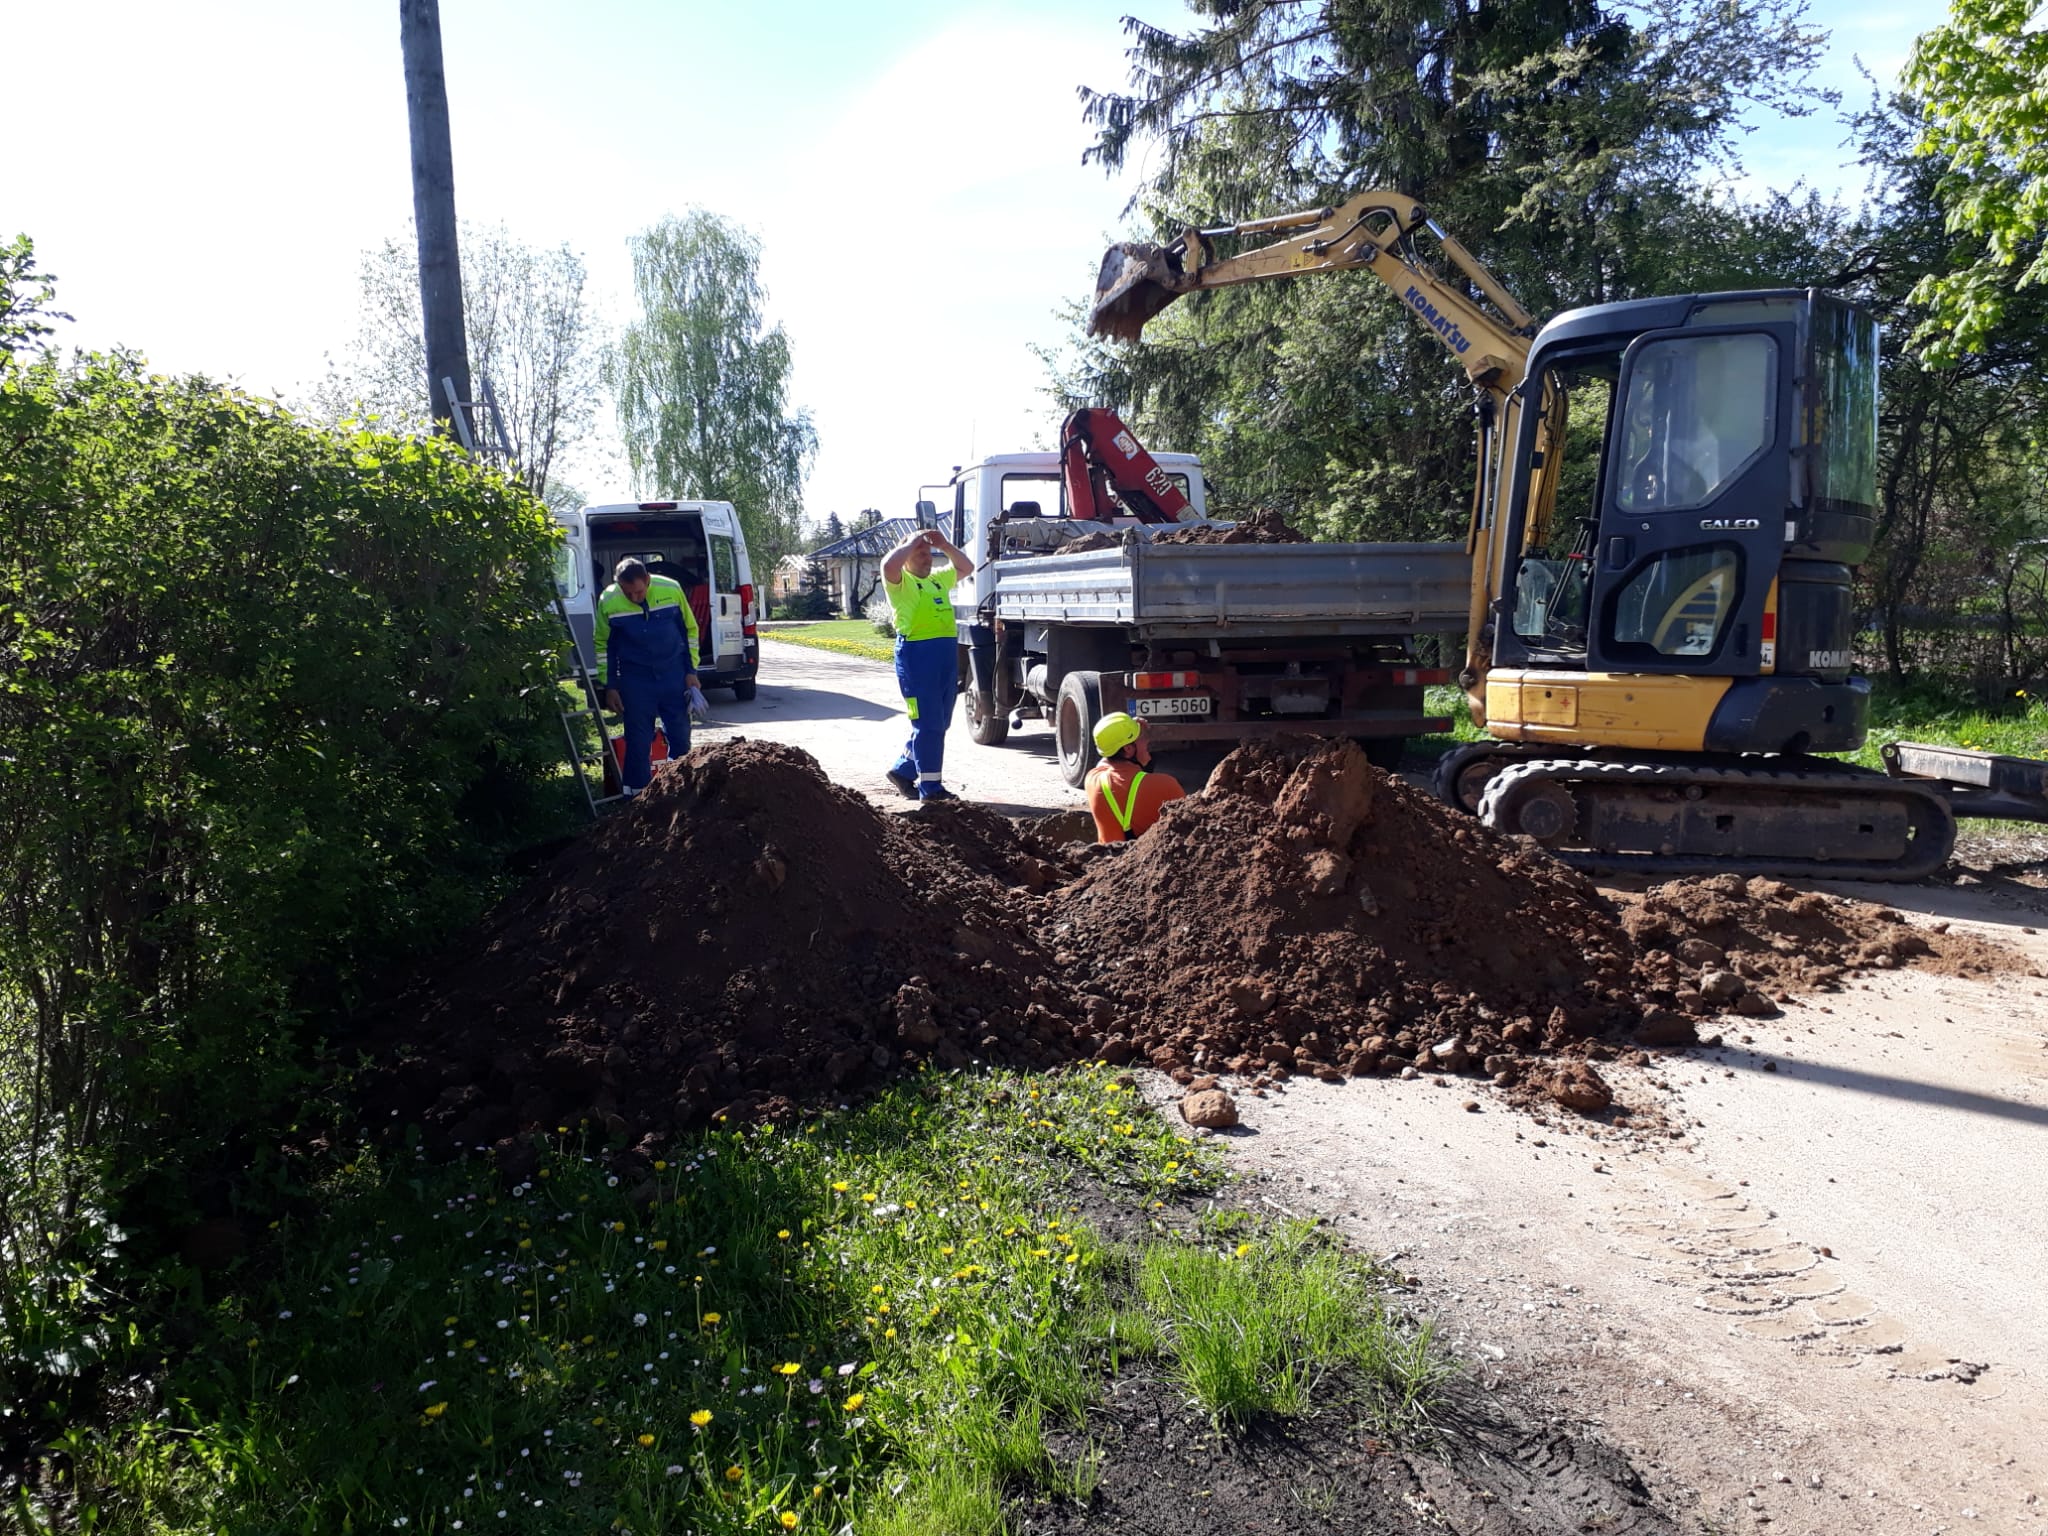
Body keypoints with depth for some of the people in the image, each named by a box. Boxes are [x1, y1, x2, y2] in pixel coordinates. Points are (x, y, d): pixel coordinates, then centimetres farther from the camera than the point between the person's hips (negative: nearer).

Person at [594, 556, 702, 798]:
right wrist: (610, 687, 0)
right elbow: (602, 645, 2)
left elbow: (690, 630, 3)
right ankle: (636, 794, 14)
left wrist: (691, 671, 1)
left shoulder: (671, 589, -11)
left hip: (673, 675, 1)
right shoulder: (608, 601, -12)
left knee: (680, 736, 7)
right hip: (635, 680, -1)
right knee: (638, 741, 3)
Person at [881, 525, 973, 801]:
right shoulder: (901, 581, -1)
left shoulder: (939, 580, 22)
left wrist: (945, 545, 18)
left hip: (947, 654, 8)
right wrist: (912, 542, -8)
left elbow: (967, 568, 32)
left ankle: (903, 770, 26)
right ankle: (931, 787, -3)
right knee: (928, 724, -7)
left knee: (938, 723, 12)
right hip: (917, 654, -8)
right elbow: (888, 564, -22)